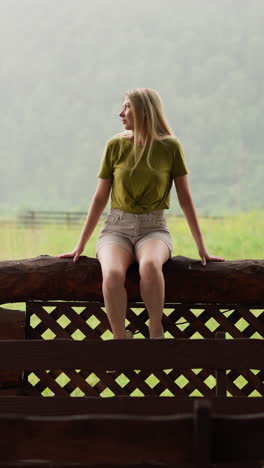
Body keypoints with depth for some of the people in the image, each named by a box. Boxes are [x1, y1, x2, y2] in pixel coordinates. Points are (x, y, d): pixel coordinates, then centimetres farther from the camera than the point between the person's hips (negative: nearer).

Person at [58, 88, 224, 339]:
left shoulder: (170, 146, -1)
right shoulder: (115, 145, 3)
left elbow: (185, 198, 5)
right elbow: (100, 198, 9)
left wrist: (202, 247, 5)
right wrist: (80, 246, 7)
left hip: (153, 230, -1)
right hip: (116, 228, 1)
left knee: (150, 265, -38)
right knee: (112, 274, -34)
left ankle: (156, 333, -20)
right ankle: (120, 339, -22)